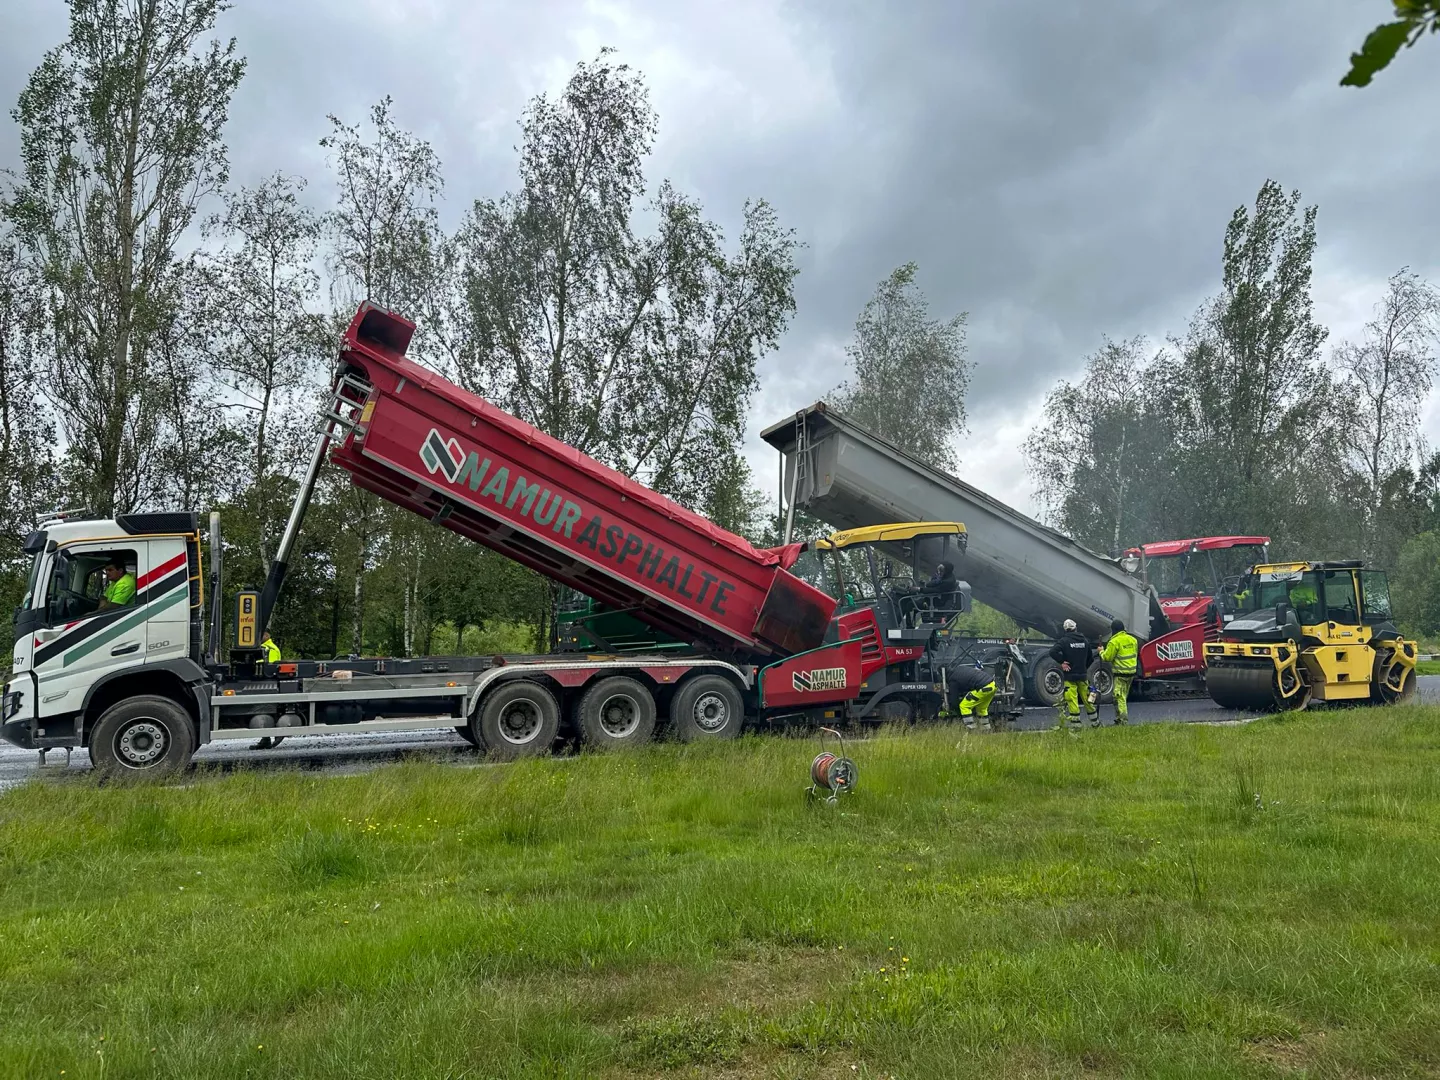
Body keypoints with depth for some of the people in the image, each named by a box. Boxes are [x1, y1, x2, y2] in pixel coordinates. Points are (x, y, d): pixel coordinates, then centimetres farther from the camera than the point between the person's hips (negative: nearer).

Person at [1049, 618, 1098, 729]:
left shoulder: (1064, 640, -10)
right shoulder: (1084, 640, 7)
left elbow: (1052, 652, -23)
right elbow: (1091, 657, 16)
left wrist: (1062, 662, -13)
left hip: (1070, 676, -5)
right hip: (1083, 676, 5)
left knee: (1072, 701, -4)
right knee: (1087, 699, 16)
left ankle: (1076, 725, -5)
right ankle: (1095, 722, 24)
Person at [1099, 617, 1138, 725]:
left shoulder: (1114, 641, -16)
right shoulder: (1132, 639, 8)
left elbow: (1107, 657, -12)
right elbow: (1136, 654, 20)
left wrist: (1101, 651, 6)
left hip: (1120, 673, -8)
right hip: (1131, 672, 8)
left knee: (1119, 697, -5)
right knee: (1124, 696, 17)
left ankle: (1123, 720, -10)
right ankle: (1119, 718, 25)